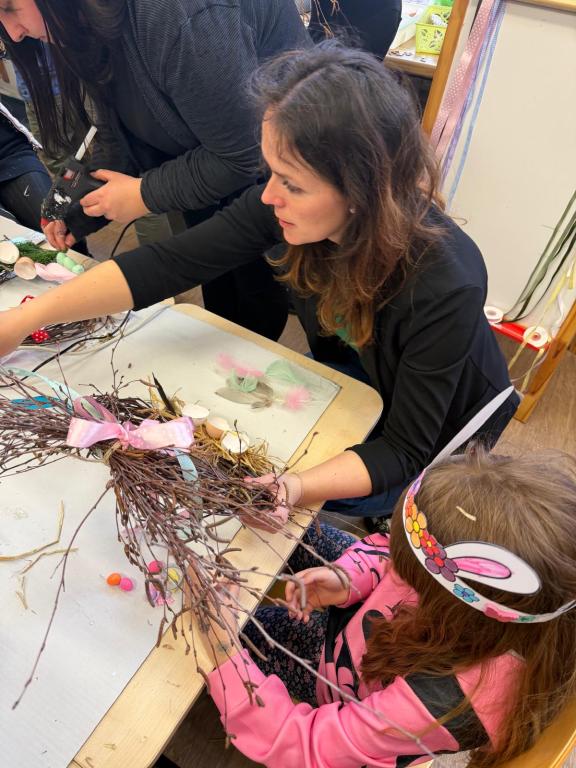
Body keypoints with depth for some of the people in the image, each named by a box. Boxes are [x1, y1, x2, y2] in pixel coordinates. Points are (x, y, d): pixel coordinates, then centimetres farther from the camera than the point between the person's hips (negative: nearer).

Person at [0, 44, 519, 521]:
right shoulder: (287, 205, -25)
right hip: (352, 372, 5)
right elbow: (170, 264, -21)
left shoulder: (443, 288, -38)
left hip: (438, 427, -4)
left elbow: (404, 449, -30)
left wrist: (294, 489, -46)